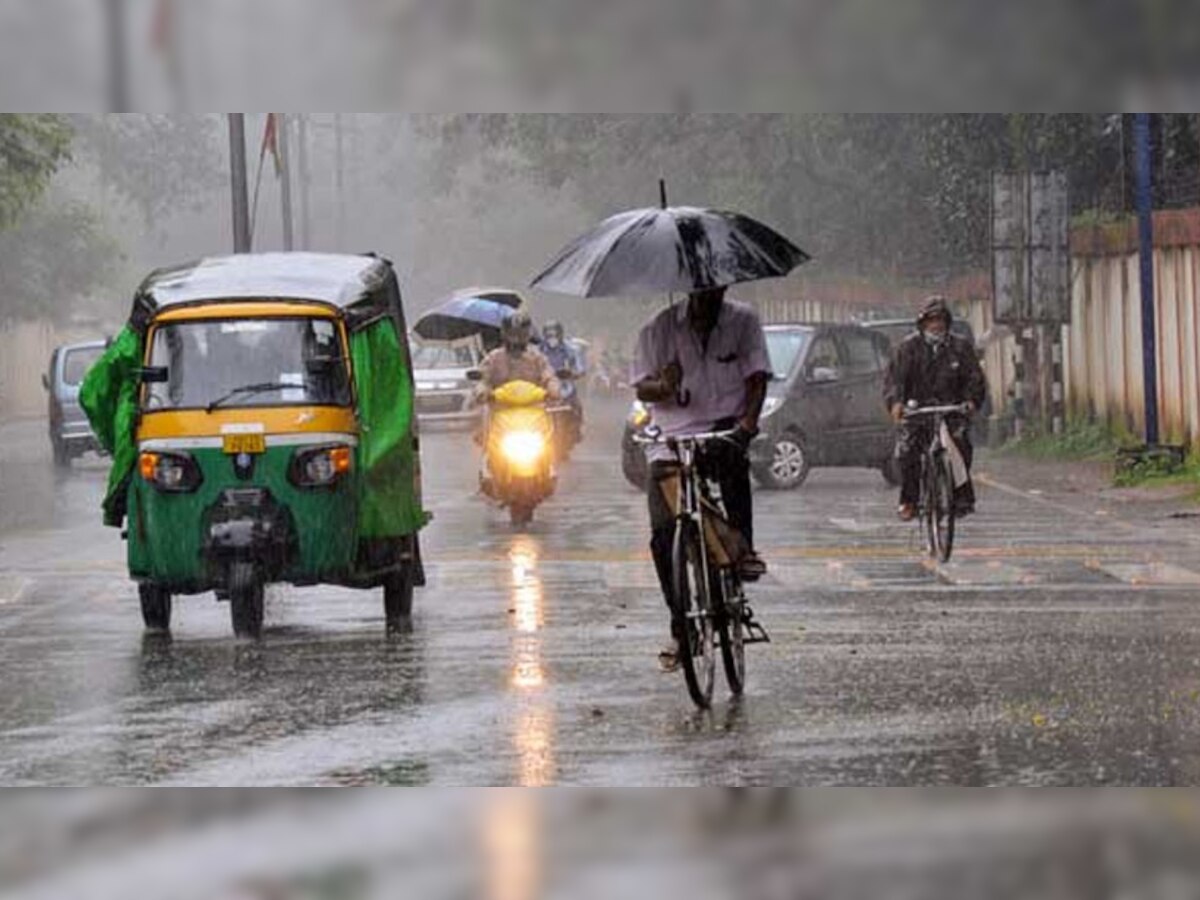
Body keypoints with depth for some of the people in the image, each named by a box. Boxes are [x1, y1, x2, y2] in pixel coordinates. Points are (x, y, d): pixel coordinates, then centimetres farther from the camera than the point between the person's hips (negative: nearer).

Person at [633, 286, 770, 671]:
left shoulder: (743, 321, 6)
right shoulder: (660, 328, 5)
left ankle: (744, 549, -22)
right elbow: (641, 388, 3)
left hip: (724, 427, 0)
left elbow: (757, 376, -2)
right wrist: (663, 387, -21)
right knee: (663, 535, -11)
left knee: (731, 452, -35)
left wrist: (749, 418, -21)